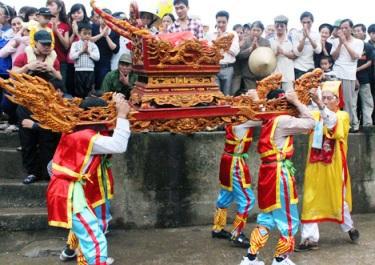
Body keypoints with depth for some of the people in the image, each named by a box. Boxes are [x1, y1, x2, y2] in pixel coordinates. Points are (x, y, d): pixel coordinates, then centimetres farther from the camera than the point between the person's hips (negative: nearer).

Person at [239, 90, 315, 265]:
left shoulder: (268, 121, 12)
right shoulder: (282, 120, -14)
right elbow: (310, 123, -12)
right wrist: (296, 102, -6)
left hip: (268, 172, 9)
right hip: (279, 173, -9)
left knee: (266, 218, 16)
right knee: (288, 219, 7)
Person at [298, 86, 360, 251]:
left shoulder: (343, 116, -5)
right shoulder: (316, 115, 7)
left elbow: (333, 122, -28)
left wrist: (320, 105, -43)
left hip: (333, 166, -2)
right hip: (315, 166, 3)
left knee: (338, 198, 12)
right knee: (311, 200, -1)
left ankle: (349, 227, 39)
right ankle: (310, 238, 4)